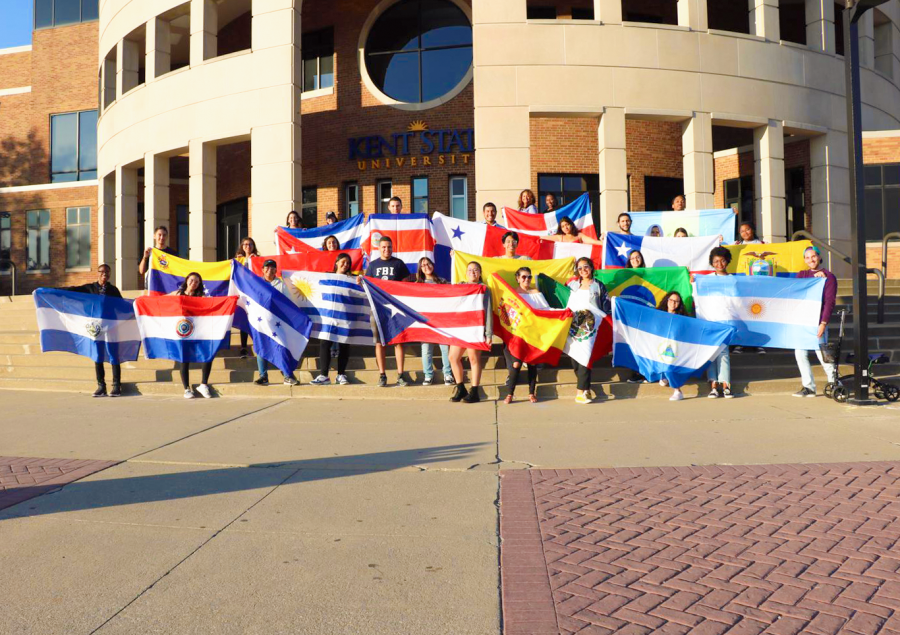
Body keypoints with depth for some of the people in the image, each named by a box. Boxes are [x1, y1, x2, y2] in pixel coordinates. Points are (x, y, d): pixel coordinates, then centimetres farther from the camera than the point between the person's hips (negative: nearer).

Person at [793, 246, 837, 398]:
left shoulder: (829, 277, 1)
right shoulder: (802, 275, 16)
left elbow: (830, 301, -6)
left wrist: (823, 323, -14)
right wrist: (814, 277, -7)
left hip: (817, 322, -5)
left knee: (822, 354, -3)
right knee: (800, 354, 2)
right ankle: (809, 387, 10)